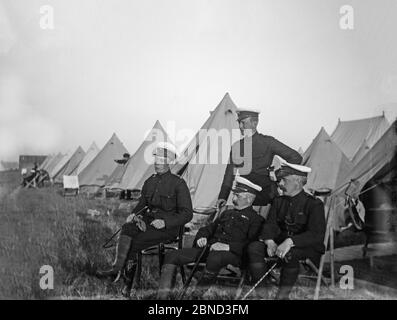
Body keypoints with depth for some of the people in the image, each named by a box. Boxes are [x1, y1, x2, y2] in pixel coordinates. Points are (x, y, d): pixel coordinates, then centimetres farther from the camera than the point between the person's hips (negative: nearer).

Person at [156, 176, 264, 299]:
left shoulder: (255, 219, 6)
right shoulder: (227, 213, 29)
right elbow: (210, 227, 33)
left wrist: (228, 246, -18)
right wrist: (202, 237, 10)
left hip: (232, 254, -7)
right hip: (209, 248, 7)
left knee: (215, 258, -44)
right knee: (172, 256, -11)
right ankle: (162, 295, -15)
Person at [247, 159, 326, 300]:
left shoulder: (314, 204, -9)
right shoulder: (279, 201, 11)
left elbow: (316, 235, -19)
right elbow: (269, 225, 4)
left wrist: (290, 242, -35)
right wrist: (269, 241, -21)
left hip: (309, 250, -5)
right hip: (280, 243, 6)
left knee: (289, 254, -38)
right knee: (254, 247, -19)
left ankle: (283, 294, -25)